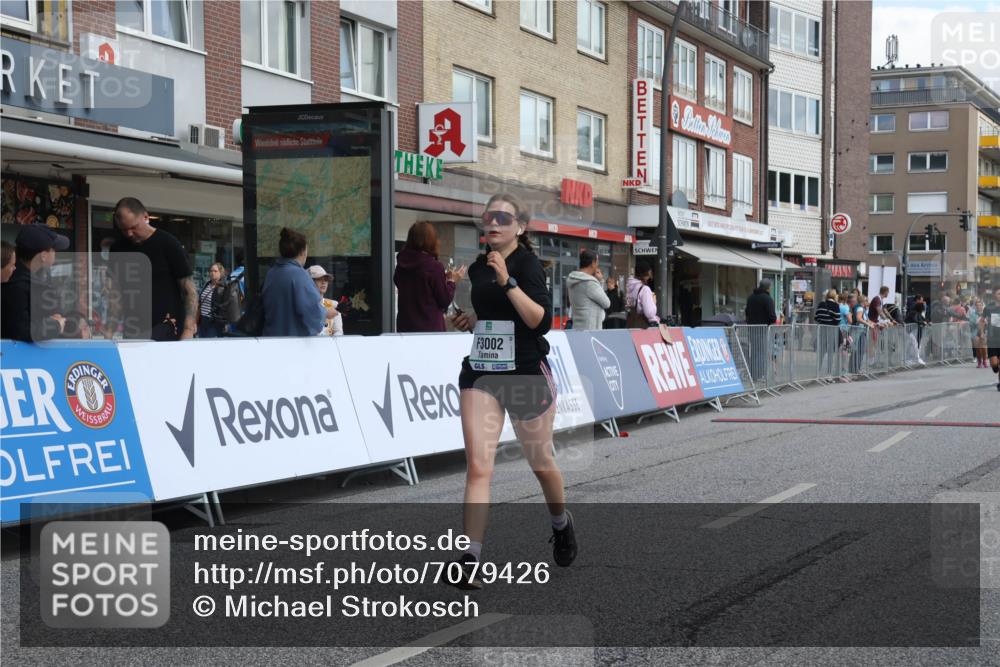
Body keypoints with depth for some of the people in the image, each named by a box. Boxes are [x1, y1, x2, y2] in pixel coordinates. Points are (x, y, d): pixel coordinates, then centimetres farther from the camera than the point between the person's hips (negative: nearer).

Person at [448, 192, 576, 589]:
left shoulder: (528, 263, -10)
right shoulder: (478, 267, 10)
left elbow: (540, 319, -23)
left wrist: (508, 281, -29)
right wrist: (470, 321, 11)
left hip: (526, 374, -4)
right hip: (481, 374, 4)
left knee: (540, 463, 14)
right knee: (478, 465, -10)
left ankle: (562, 526, 43)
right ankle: (469, 560, -13)